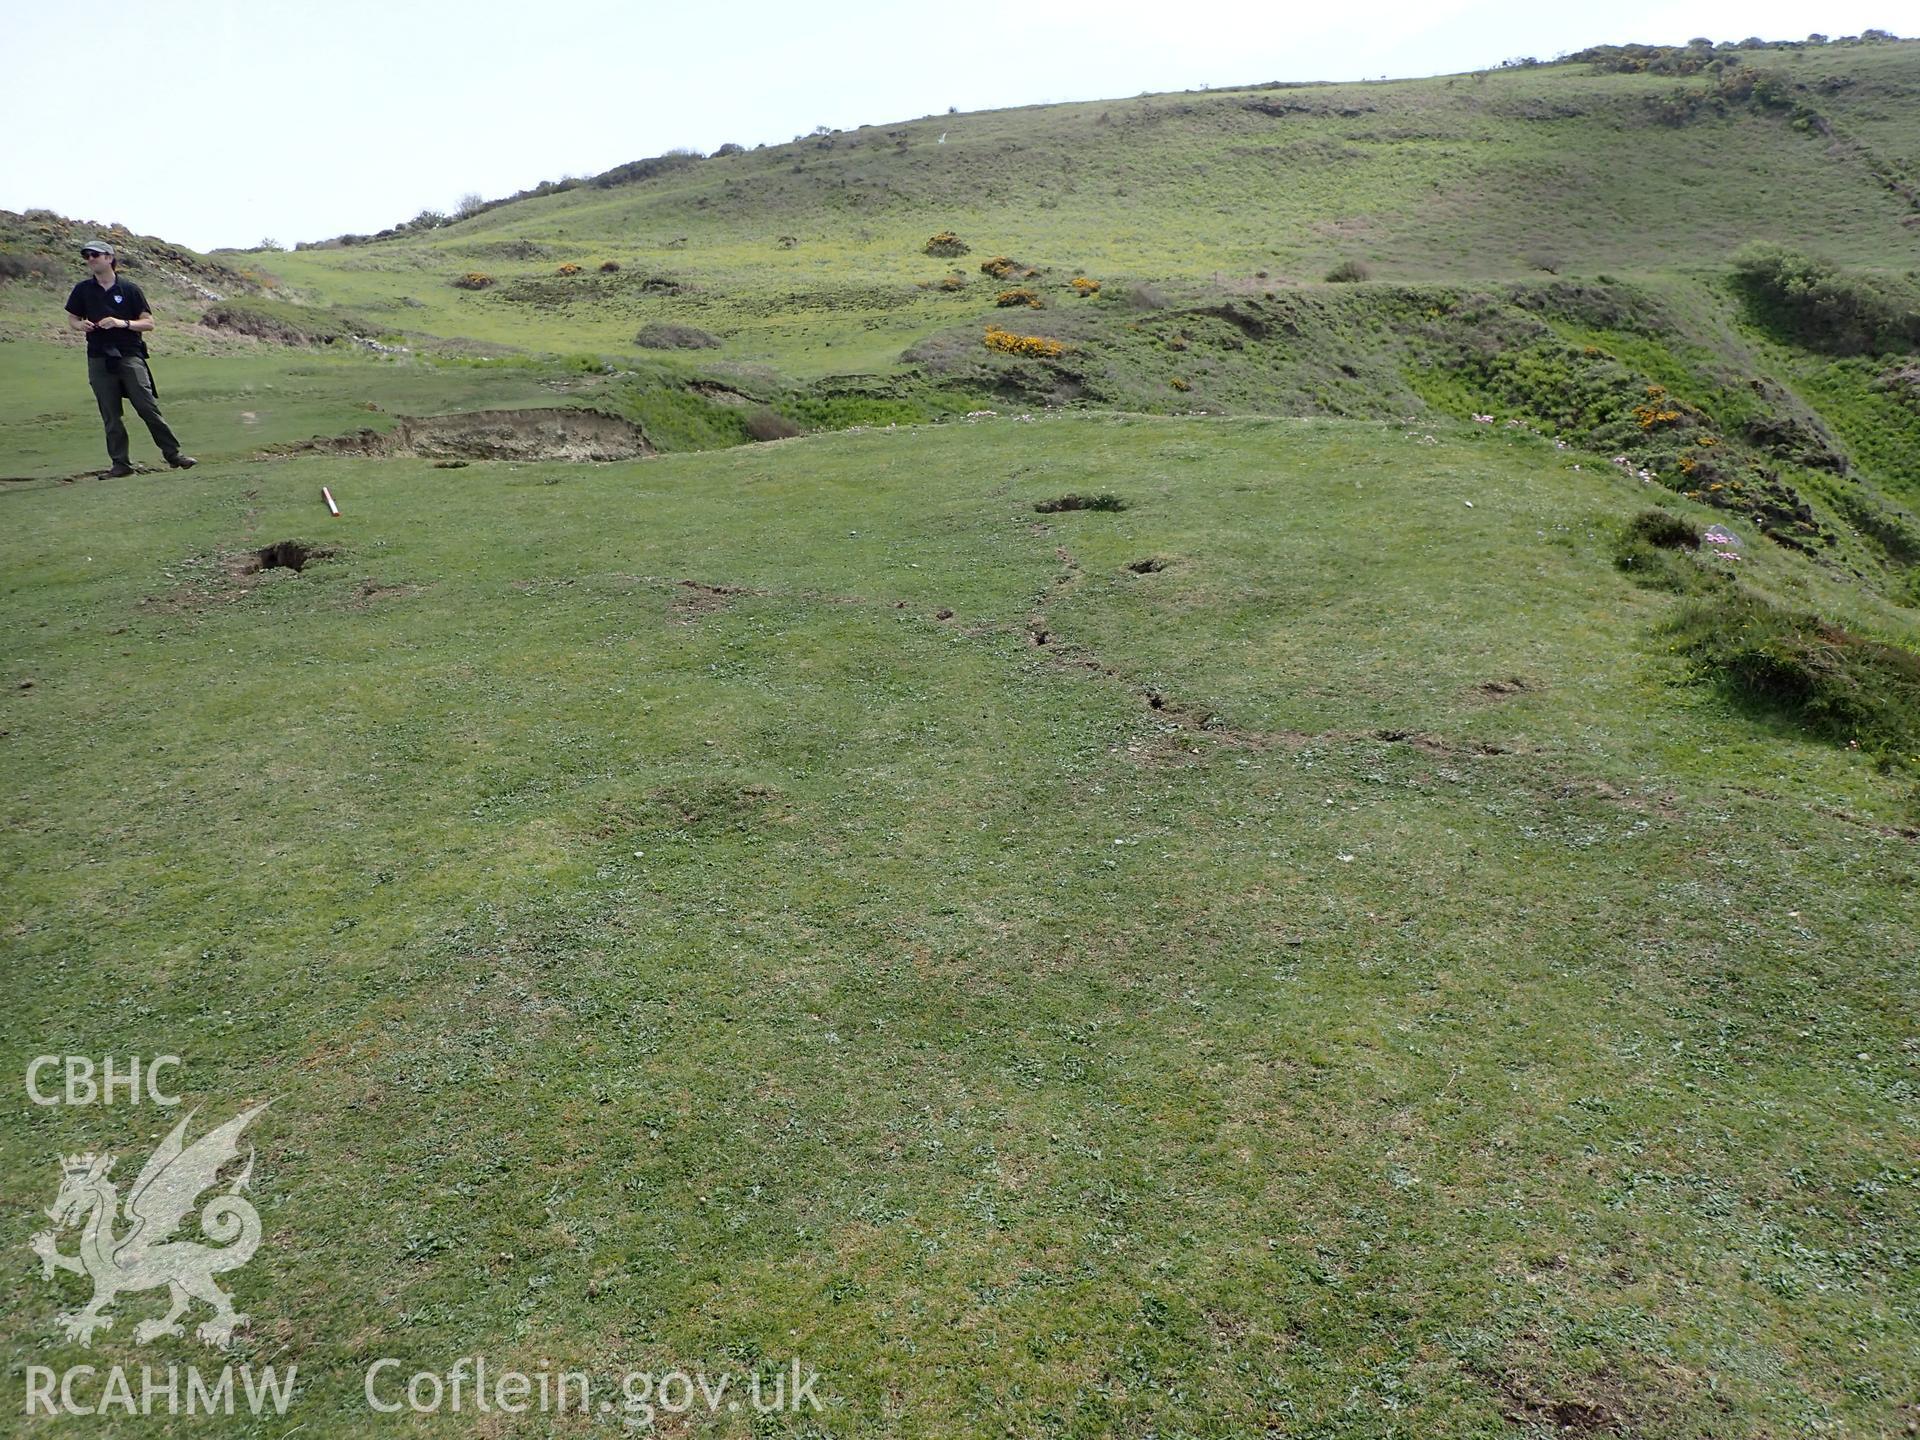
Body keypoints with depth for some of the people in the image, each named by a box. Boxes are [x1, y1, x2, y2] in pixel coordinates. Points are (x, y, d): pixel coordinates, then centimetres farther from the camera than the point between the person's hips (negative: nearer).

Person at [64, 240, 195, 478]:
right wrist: (81, 325, -5)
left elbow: (149, 322, 2)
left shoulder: (129, 289, 3)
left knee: (148, 407, -8)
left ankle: (173, 454, -1)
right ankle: (120, 463, 7)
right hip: (98, 358, 3)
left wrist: (122, 323, -14)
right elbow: (71, 320, 18)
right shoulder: (83, 290, 10)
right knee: (110, 415, 3)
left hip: (130, 355, -2)